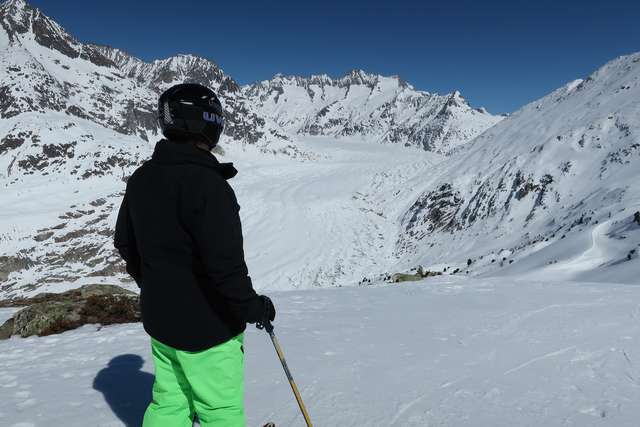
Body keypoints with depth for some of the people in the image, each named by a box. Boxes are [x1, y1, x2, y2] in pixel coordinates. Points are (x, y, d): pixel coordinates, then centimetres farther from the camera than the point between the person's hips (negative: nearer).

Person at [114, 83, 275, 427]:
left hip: (159, 319, 8)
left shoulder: (141, 178, 3)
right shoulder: (206, 183, -25)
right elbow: (225, 263, -28)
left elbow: (125, 242, 13)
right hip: (206, 326, -8)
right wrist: (253, 307, -13)